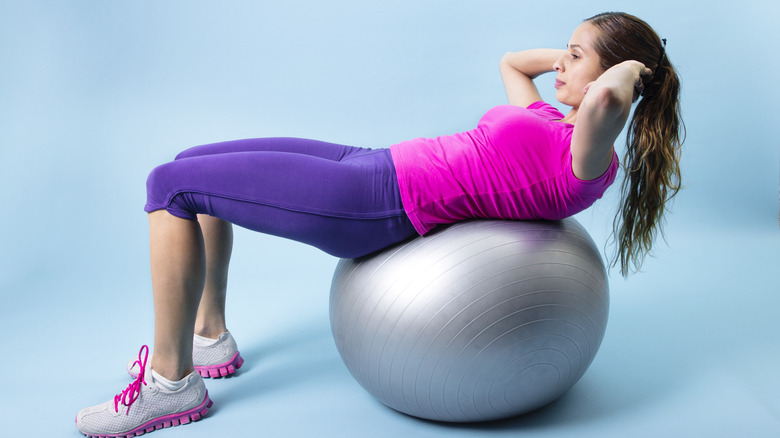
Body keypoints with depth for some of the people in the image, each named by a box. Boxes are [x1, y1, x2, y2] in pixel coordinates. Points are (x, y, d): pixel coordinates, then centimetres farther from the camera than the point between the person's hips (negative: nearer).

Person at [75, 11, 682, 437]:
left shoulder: (586, 159, -11)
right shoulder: (547, 121, 17)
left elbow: (606, 97, -33)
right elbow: (511, 61, 34)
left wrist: (631, 66, -13)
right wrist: (568, 54, 23)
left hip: (381, 205, -10)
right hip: (374, 165, 10)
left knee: (173, 185, -8)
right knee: (193, 163, 17)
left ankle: (172, 381, 4)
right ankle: (210, 337, 26)